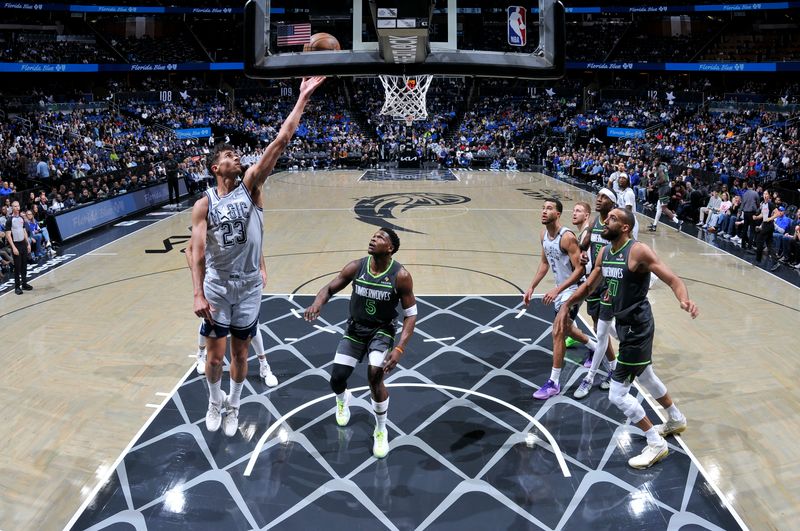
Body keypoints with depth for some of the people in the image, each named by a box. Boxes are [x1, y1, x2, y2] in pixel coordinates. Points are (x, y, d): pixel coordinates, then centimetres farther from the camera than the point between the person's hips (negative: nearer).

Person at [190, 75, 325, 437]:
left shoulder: (251, 186, -4)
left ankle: (233, 406, 35)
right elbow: (197, 252, -9)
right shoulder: (204, 205, -6)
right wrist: (198, 294, -19)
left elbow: (281, 140, -11)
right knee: (215, 354, 7)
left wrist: (302, 98, -16)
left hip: (249, 286, 1)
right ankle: (214, 402, 35)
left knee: (240, 353, 13)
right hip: (216, 286, -1)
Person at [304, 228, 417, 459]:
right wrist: (318, 302, -27)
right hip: (355, 328, 3)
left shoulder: (400, 276, -20)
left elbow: (410, 314, -14)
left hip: (382, 331, -3)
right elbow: (330, 288, -2)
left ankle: (381, 430, 5)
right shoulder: (356, 267, -13)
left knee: (375, 378, -23)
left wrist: (399, 349, -25)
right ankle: (342, 399, 41)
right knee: (336, 380, -1)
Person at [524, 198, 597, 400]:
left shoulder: (567, 237, -26)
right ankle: (595, 348, 52)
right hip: (560, 288, 9)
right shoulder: (544, 234, -1)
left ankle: (553, 383, -2)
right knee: (567, 329, 24)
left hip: (573, 289, -9)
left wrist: (556, 290, -31)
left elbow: (580, 269, -26)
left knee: (558, 333, -11)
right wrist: (531, 287, 7)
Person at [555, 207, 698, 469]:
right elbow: (589, 285, 16)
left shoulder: (638, 251, -21)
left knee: (618, 394, -6)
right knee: (645, 378, 29)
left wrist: (684, 301, -44)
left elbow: (673, 280, -24)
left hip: (637, 327, -9)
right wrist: (566, 305, 5)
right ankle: (676, 420, 52)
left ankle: (656, 445, 11)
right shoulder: (605, 253, 4)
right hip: (625, 323, 9)